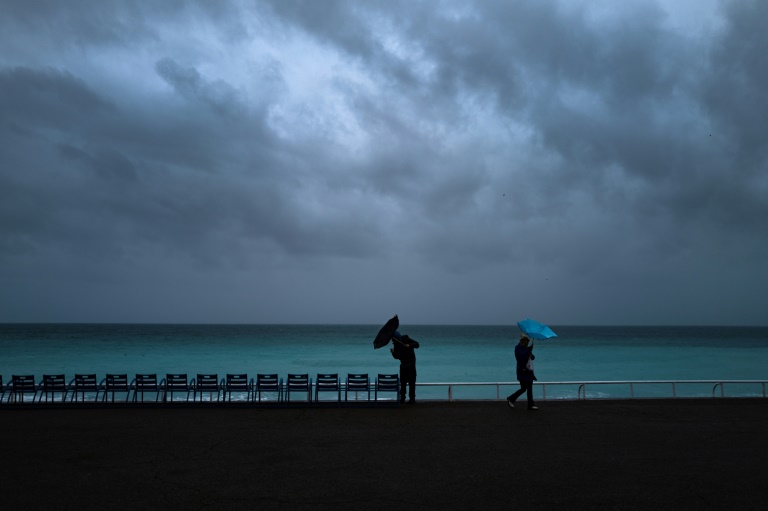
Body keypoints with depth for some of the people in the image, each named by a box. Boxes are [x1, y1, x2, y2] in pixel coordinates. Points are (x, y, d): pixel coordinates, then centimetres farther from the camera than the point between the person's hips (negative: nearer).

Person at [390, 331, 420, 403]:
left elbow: (417, 344, -16)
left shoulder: (406, 339, -9)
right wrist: (393, 352, -18)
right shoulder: (396, 344, 4)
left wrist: (409, 346, -33)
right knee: (402, 382, 9)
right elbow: (397, 356, 2)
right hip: (403, 365, 5)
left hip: (411, 364, -5)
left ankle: (412, 398, -1)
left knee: (411, 382, -5)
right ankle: (402, 398, 16)